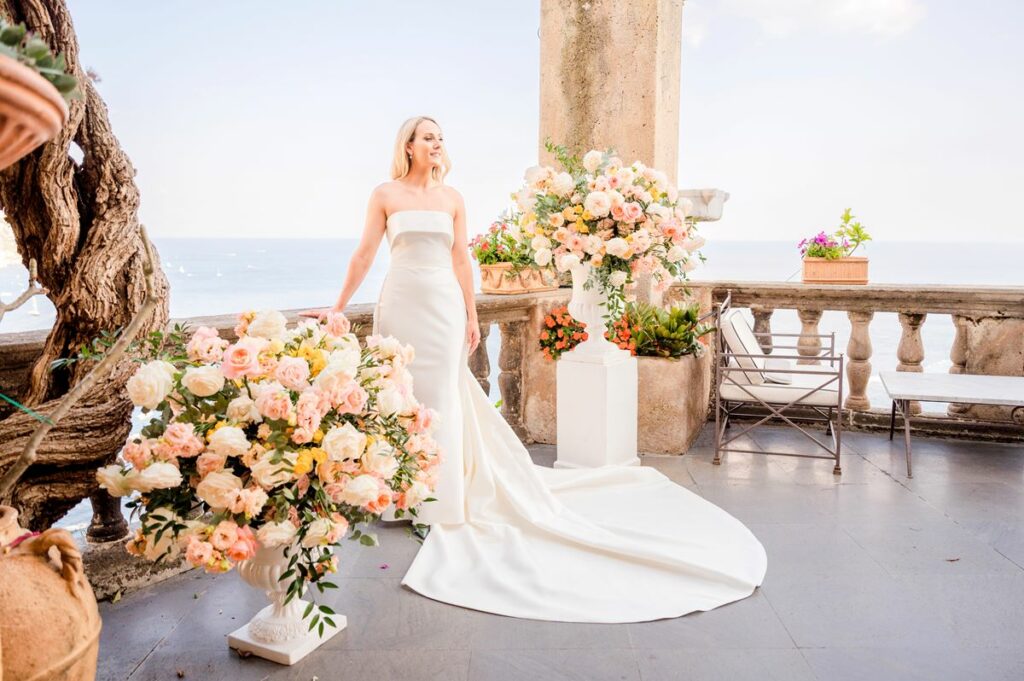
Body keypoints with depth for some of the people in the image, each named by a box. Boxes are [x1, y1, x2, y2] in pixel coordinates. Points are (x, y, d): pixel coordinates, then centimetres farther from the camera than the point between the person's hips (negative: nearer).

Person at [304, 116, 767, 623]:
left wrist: (471, 316, 7)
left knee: (441, 398, 2)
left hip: (443, 305, 1)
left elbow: (460, 260, 10)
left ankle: (441, 499, 12)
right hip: (401, 302, -1)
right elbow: (364, 254, 3)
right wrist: (339, 307, 0)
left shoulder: (452, 198, 9)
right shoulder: (385, 194, 3)